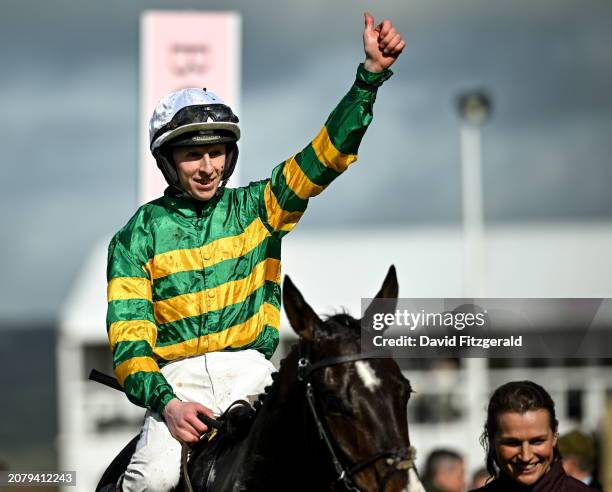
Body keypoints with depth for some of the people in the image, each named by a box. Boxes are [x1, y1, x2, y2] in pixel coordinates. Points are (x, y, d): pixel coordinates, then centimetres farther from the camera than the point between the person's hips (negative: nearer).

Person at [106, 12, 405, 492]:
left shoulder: (256, 209, 12)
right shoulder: (138, 236, 5)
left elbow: (326, 154, 3)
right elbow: (128, 338, -2)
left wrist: (372, 73, -8)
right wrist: (166, 402, -20)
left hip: (250, 371, 2)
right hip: (177, 378, -2)